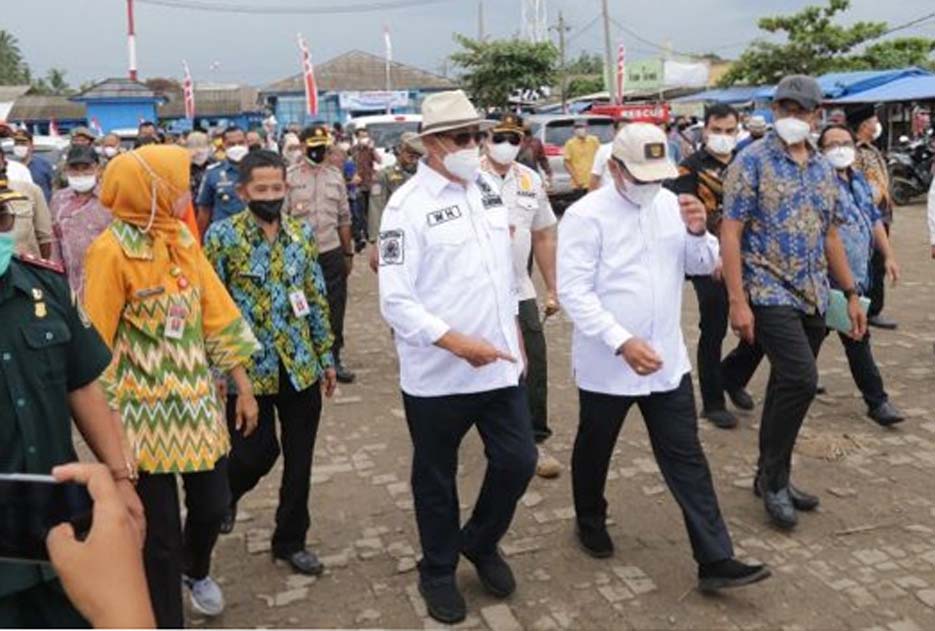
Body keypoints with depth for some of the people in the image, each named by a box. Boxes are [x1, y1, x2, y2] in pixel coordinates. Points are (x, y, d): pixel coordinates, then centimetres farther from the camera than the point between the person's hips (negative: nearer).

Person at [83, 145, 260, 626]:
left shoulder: (184, 238, 4)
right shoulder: (112, 250, -16)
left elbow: (217, 313, 7)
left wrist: (243, 385, 8)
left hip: (198, 402, 6)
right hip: (145, 412, -6)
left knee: (213, 504, 17)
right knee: (160, 532, 6)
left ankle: (196, 570, 49)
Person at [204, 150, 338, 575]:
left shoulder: (302, 234, 5)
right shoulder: (223, 235, -9)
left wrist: (326, 356, 11)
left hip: (301, 367, 4)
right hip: (249, 368, -4)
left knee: (299, 460, 10)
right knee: (256, 452, 3)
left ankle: (290, 540, 28)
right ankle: (223, 494, 38)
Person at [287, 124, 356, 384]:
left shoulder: (335, 175, 8)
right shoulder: (289, 176, -4)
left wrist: (348, 253, 13)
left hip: (332, 252, 3)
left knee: (335, 307, 7)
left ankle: (334, 358, 21)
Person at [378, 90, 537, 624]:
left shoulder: (488, 187, 6)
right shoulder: (408, 206, -14)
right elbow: (396, 302, -19)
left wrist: (515, 333, 15)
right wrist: (458, 343, -25)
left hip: (501, 364, 5)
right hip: (438, 373, -5)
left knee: (518, 461, 10)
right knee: (436, 478, 13)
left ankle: (481, 542, 38)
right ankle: (438, 572, 36)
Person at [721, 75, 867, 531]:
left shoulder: (823, 169, 13)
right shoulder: (752, 161, -6)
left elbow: (830, 236, 20)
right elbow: (730, 233, -11)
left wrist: (851, 293, 16)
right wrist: (738, 301, -17)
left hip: (813, 298, 7)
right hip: (770, 293, -6)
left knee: (788, 386, 12)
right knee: (801, 380, -17)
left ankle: (770, 476, 26)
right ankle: (775, 478, 2)